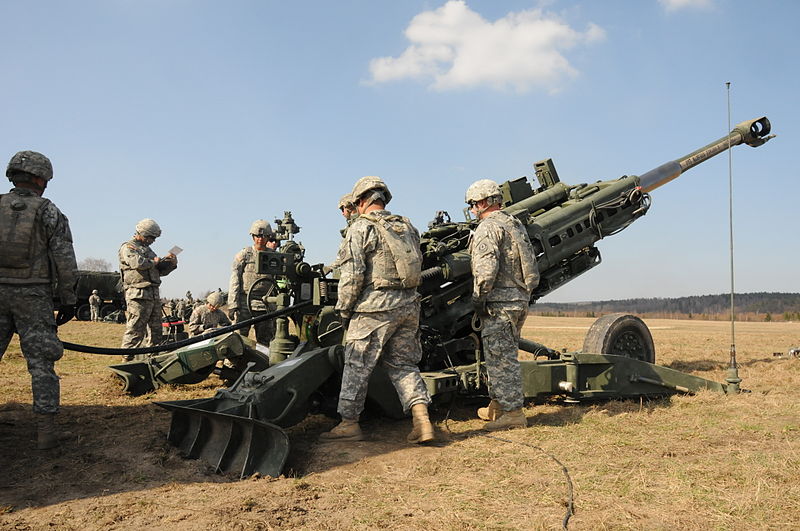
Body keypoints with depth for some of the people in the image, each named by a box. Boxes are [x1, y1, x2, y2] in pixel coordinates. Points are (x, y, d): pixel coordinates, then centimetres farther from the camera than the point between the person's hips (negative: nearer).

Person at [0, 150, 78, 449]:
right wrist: (68, 301, 2)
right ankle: (46, 431, 1)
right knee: (41, 363, 2)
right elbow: (65, 262, -5)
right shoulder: (49, 212, -1)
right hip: (33, 297, -2)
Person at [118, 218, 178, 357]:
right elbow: (137, 263, -21)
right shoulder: (128, 248, -1)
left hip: (154, 294, 9)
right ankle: (127, 359, -5)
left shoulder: (147, 249, 25)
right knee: (135, 330, -9)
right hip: (138, 295, -9)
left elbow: (160, 271, 26)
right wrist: (154, 261, -5)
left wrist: (171, 264, 8)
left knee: (155, 329, 10)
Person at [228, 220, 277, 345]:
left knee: (265, 342, 4)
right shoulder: (244, 255, 3)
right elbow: (234, 281, -1)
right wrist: (232, 305, -9)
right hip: (244, 303, -3)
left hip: (265, 305, 3)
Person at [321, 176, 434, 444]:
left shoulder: (361, 227, -5)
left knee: (357, 366, 5)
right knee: (403, 363, 13)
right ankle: (421, 419, 3)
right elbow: (417, 266, 17)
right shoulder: (408, 226, 14)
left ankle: (349, 423, 12)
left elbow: (352, 274, -11)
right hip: (409, 306, 6)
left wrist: (344, 310, -1)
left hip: (375, 307, -6)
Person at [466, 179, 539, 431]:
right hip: (520, 299, 10)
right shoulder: (516, 224, 19)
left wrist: (478, 297, -15)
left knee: (501, 358, -4)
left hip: (499, 302, -10)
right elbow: (531, 266, 20)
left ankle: (513, 412, -1)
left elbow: (486, 268, -23)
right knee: (502, 355, 17)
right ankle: (497, 406, 26)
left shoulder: (488, 227, -10)